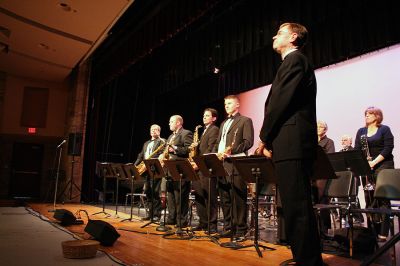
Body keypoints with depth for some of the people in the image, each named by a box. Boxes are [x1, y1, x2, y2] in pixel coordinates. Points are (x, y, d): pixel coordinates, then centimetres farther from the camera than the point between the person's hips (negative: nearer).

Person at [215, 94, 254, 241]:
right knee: (225, 199, 9)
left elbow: (248, 142, -8)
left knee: (238, 199, -5)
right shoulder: (223, 123, 26)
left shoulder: (245, 120, 3)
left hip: (236, 164, -7)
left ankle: (240, 230, 3)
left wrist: (232, 150, -18)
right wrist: (216, 154, 3)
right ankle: (228, 228, 19)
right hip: (222, 165, 7)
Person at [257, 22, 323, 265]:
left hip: (292, 144, -10)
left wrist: (265, 138, -4)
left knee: (297, 208, -8)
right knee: (298, 207, 14)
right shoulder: (296, 62, 26)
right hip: (295, 145, 10)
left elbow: (280, 102, -13)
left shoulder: (294, 60, -4)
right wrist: (270, 139, 12)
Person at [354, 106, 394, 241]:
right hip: (366, 167, 4)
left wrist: (374, 161, -17)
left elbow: (388, 148, -8)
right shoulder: (361, 131, 14)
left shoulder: (385, 129, 1)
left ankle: (383, 232, -2)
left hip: (383, 166, -4)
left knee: (383, 199, -6)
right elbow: (356, 149, 9)